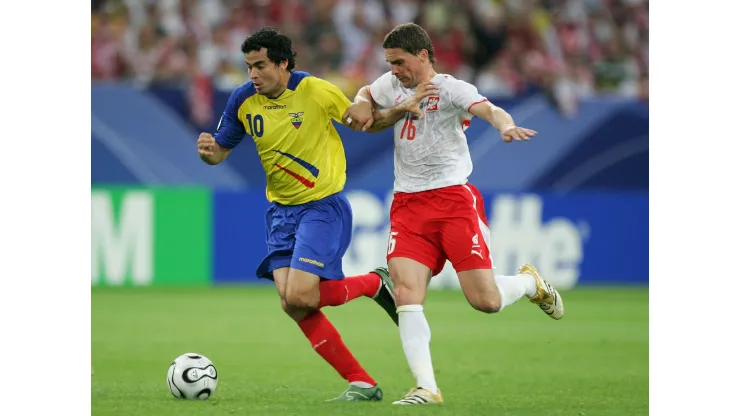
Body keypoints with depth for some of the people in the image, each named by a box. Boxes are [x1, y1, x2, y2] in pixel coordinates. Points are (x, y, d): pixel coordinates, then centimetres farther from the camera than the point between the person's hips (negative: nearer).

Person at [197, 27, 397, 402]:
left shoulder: (316, 91, -14)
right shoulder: (243, 100, -2)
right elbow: (221, 150, 8)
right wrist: (209, 151, -16)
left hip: (323, 205, -5)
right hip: (281, 210, 5)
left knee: (299, 296, -21)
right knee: (292, 305, -7)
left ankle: (376, 283, 8)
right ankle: (362, 384, 2)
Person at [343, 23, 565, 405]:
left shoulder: (449, 89, -8)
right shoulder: (391, 85, 12)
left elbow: (487, 108, -27)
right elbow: (365, 94, 35)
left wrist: (506, 125, -50)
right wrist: (362, 105, 10)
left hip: (453, 198, -5)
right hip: (408, 204, 5)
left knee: (485, 300, -11)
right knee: (406, 295, -16)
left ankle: (531, 283, 25)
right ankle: (426, 388, -16)